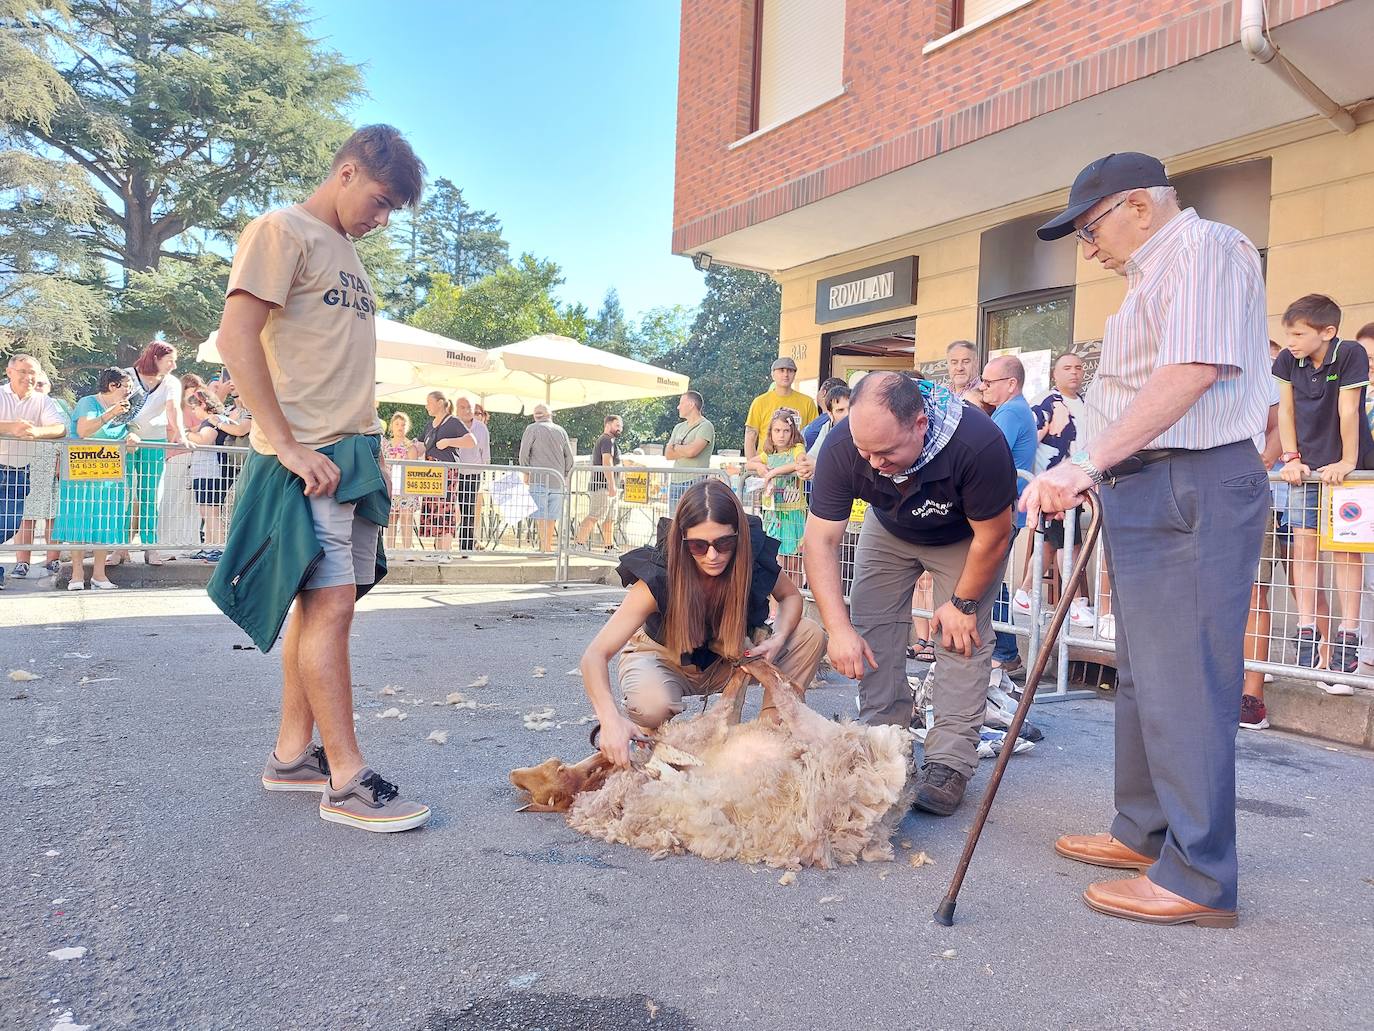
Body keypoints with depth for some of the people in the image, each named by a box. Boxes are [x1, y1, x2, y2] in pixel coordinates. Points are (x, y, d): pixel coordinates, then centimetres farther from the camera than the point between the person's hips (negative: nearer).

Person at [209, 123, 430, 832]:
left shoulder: (346, 253, 22)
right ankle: (347, 781, -4)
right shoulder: (282, 231, -3)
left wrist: (370, 447, 12)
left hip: (354, 455, 8)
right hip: (309, 458, -8)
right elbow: (237, 338, -13)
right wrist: (288, 445, -18)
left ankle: (292, 755, 18)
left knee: (321, 604, 9)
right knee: (330, 603, -9)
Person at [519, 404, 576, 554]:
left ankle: (545, 547, -9)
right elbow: (570, 458, 13)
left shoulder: (532, 429, 1)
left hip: (539, 479, -4)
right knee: (552, 515, 9)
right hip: (558, 480, 4)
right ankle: (548, 545, 11)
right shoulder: (561, 431, 13)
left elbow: (524, 454, -1)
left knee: (542, 514, -4)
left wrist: (526, 472, 12)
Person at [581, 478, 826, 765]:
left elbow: (790, 596, -1)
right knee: (651, 706, -39)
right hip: (663, 658, -3)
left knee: (810, 636, -15)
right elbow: (595, 655, -38)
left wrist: (778, 640, -23)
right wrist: (610, 718, -56)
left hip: (725, 660, 4)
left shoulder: (754, 556, -24)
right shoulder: (658, 580, -34)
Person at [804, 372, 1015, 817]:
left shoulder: (978, 443, -42)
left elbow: (993, 536, -26)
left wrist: (962, 603, -16)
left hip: (966, 536, -3)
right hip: (889, 527, 3)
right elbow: (820, 539, -31)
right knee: (872, 628, -5)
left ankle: (949, 764, -8)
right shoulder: (842, 447, -34)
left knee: (963, 637, -12)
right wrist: (839, 629, -38)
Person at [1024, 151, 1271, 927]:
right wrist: (1089, 476, 12)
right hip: (1148, 493, 10)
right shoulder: (1154, 275, 23)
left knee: (1184, 683, -7)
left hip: (1196, 491, -10)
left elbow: (1194, 370, -22)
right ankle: (1145, 833, 27)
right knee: (1145, 677, 15)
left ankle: (1200, 879, 2)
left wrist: (1089, 462, -25)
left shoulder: (1206, 247, -7)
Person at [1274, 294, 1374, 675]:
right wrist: (1291, 457, -5)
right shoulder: (1287, 360, -1)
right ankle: (1306, 629, 5)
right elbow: (1286, 410, 1)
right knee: (1304, 543, 1)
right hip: (1306, 468, 4)